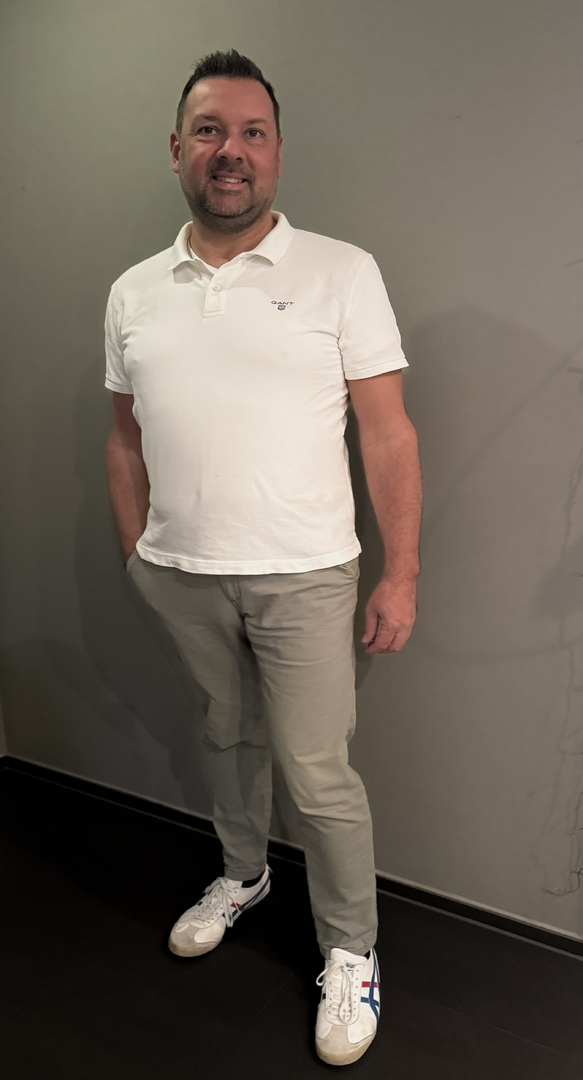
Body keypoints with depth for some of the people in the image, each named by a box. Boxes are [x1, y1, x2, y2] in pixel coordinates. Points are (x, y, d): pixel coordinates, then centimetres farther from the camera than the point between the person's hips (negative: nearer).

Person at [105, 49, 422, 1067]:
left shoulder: (342, 274, -5)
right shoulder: (133, 293, 7)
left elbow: (386, 431, -7)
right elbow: (125, 437, 13)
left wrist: (401, 573, -9)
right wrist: (136, 554, 10)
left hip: (302, 577, -3)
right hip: (179, 577, 4)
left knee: (318, 774, 3)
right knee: (226, 735, 22)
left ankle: (351, 953, 26)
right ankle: (242, 874, 47)